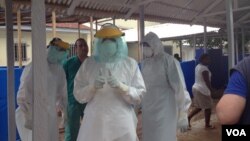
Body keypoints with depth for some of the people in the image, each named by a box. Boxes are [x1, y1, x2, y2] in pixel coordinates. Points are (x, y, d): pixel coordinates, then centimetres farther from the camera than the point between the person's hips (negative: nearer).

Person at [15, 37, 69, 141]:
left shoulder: (59, 70, 3)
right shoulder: (33, 68, -17)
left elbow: (61, 94, 13)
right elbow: (23, 96, -18)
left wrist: (66, 112, 16)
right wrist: (28, 118, -19)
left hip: (50, 117, 7)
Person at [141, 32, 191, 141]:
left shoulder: (168, 61, -12)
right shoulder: (144, 63, 6)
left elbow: (179, 88, -14)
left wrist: (183, 116, -15)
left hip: (164, 112, -6)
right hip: (148, 112, 6)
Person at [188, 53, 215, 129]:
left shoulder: (198, 66, 11)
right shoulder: (204, 68, -19)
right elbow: (207, 81, -20)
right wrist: (211, 90, -11)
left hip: (196, 88, 10)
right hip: (202, 90, -10)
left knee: (198, 107, 17)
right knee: (208, 107, 5)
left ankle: (188, 118, 10)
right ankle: (207, 125, 16)